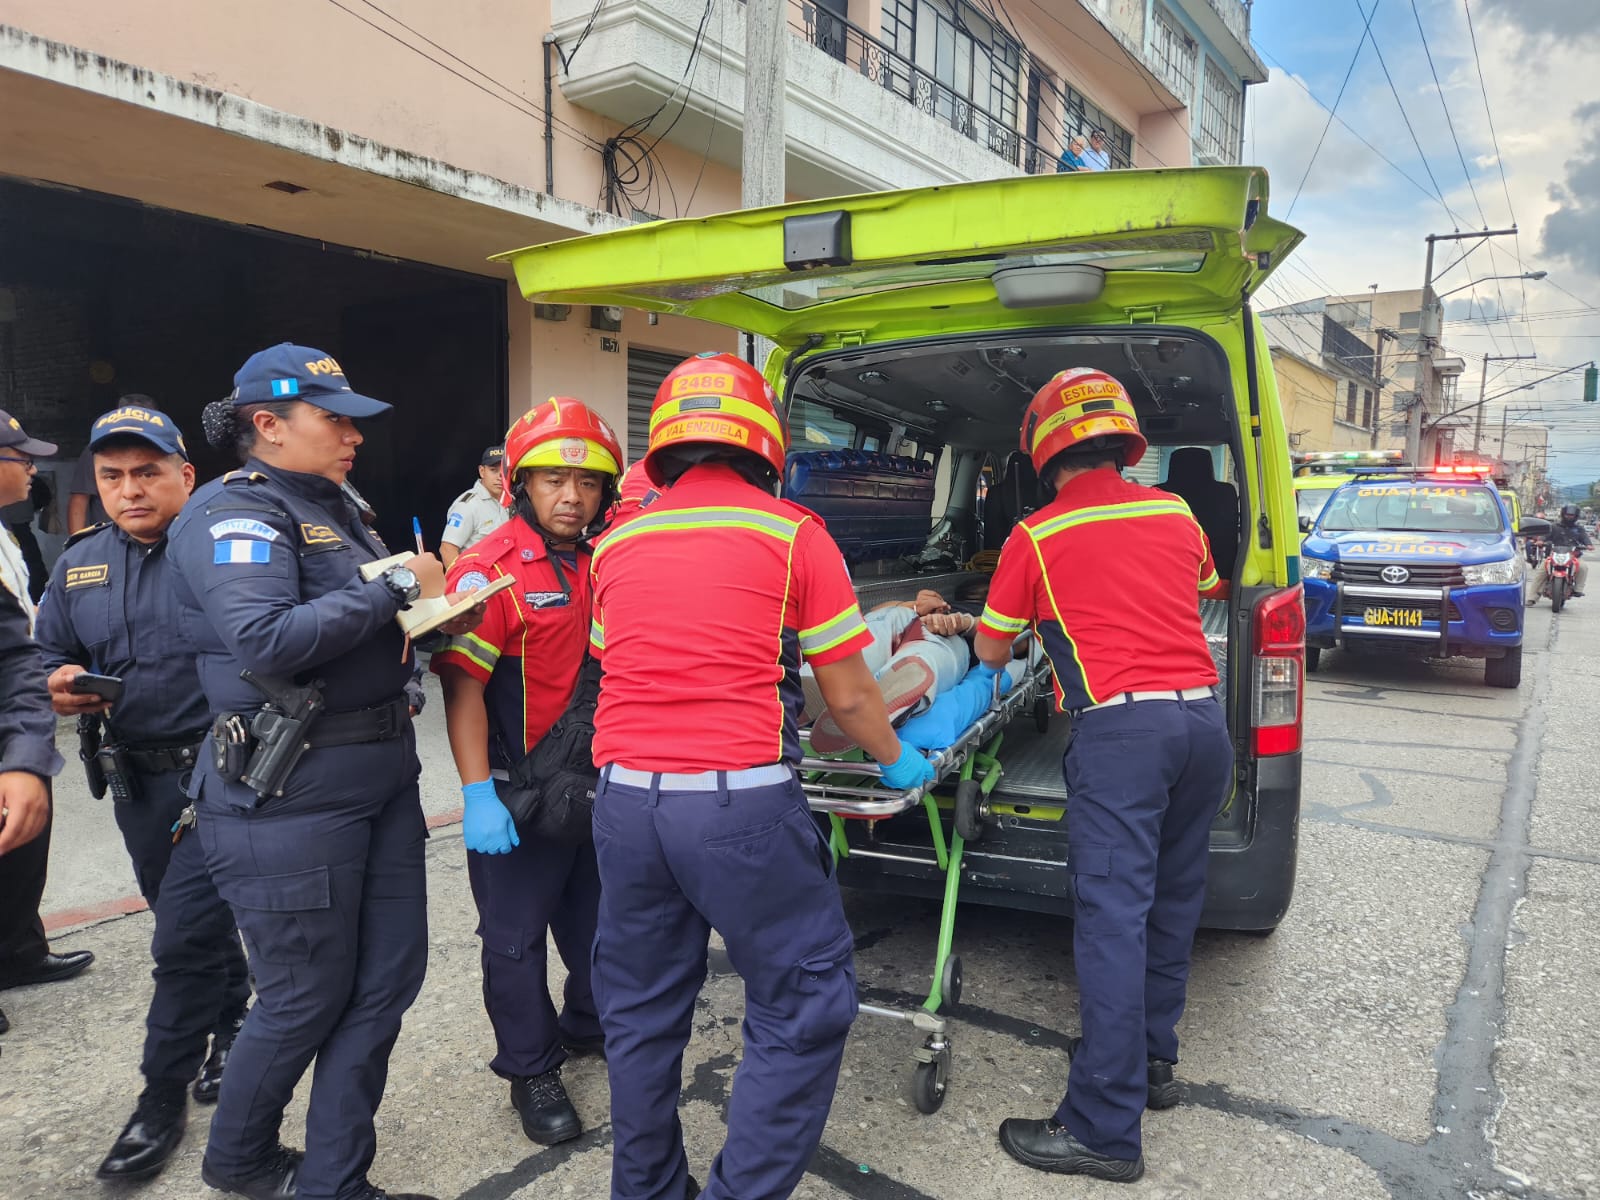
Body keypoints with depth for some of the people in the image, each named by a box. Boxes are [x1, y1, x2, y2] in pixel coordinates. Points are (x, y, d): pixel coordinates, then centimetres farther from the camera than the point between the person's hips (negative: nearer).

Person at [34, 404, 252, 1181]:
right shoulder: (79, 564, 8)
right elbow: (48, 659, 16)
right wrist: (63, 689, -6)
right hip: (136, 780, 6)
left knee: (185, 938, -3)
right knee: (198, 921, 21)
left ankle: (163, 1097, 15)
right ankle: (232, 1026, 44)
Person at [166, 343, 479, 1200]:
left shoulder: (334, 506, 15)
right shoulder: (232, 515, -13)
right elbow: (268, 640, -29)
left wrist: (430, 606, 1)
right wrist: (399, 585, -21)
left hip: (383, 778, 8)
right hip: (289, 800, -8)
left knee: (386, 983, 12)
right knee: (307, 999, 8)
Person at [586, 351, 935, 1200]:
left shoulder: (616, 544, 11)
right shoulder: (792, 534, -1)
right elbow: (849, 697, 3)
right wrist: (898, 762, 22)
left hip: (624, 800, 6)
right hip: (740, 804, -5)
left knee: (640, 1013, 21)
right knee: (805, 1011, 11)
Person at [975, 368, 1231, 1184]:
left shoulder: (1036, 537, 2)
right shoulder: (1176, 513, 15)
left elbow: (990, 653, 11)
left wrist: (1041, 628, 33)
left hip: (1121, 726, -6)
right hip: (1204, 717, 6)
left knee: (1113, 918, -5)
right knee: (1171, 902, 18)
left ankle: (1104, 1131, 0)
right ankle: (1151, 1061, 33)